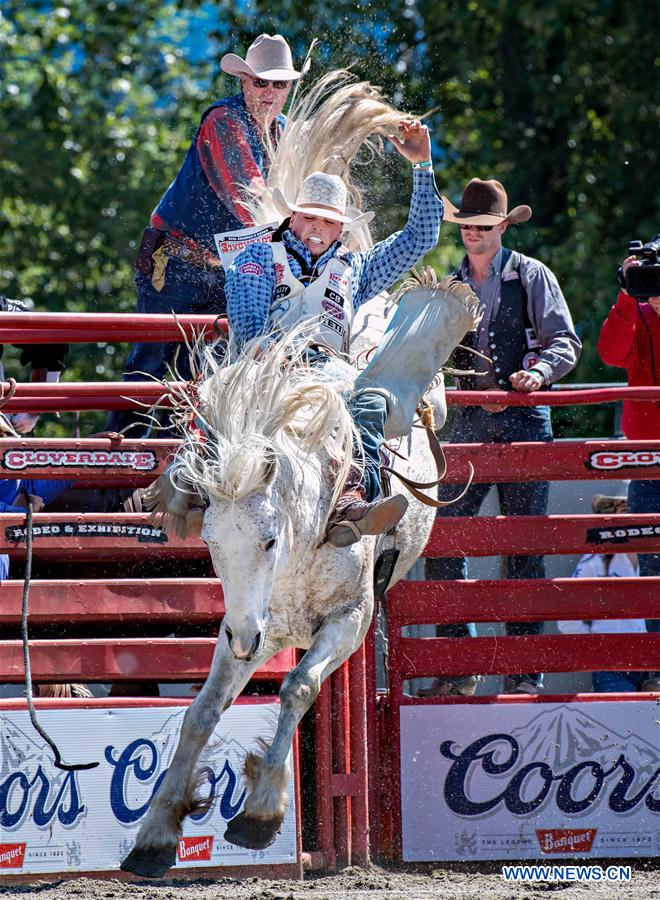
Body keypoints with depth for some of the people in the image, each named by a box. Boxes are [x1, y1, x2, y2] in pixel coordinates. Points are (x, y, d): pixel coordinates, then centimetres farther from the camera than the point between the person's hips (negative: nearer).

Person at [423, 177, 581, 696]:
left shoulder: (532, 276, 4)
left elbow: (565, 342, -1)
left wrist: (540, 371, -19)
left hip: (524, 419, -3)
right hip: (471, 422, 3)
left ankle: (525, 673, 4)